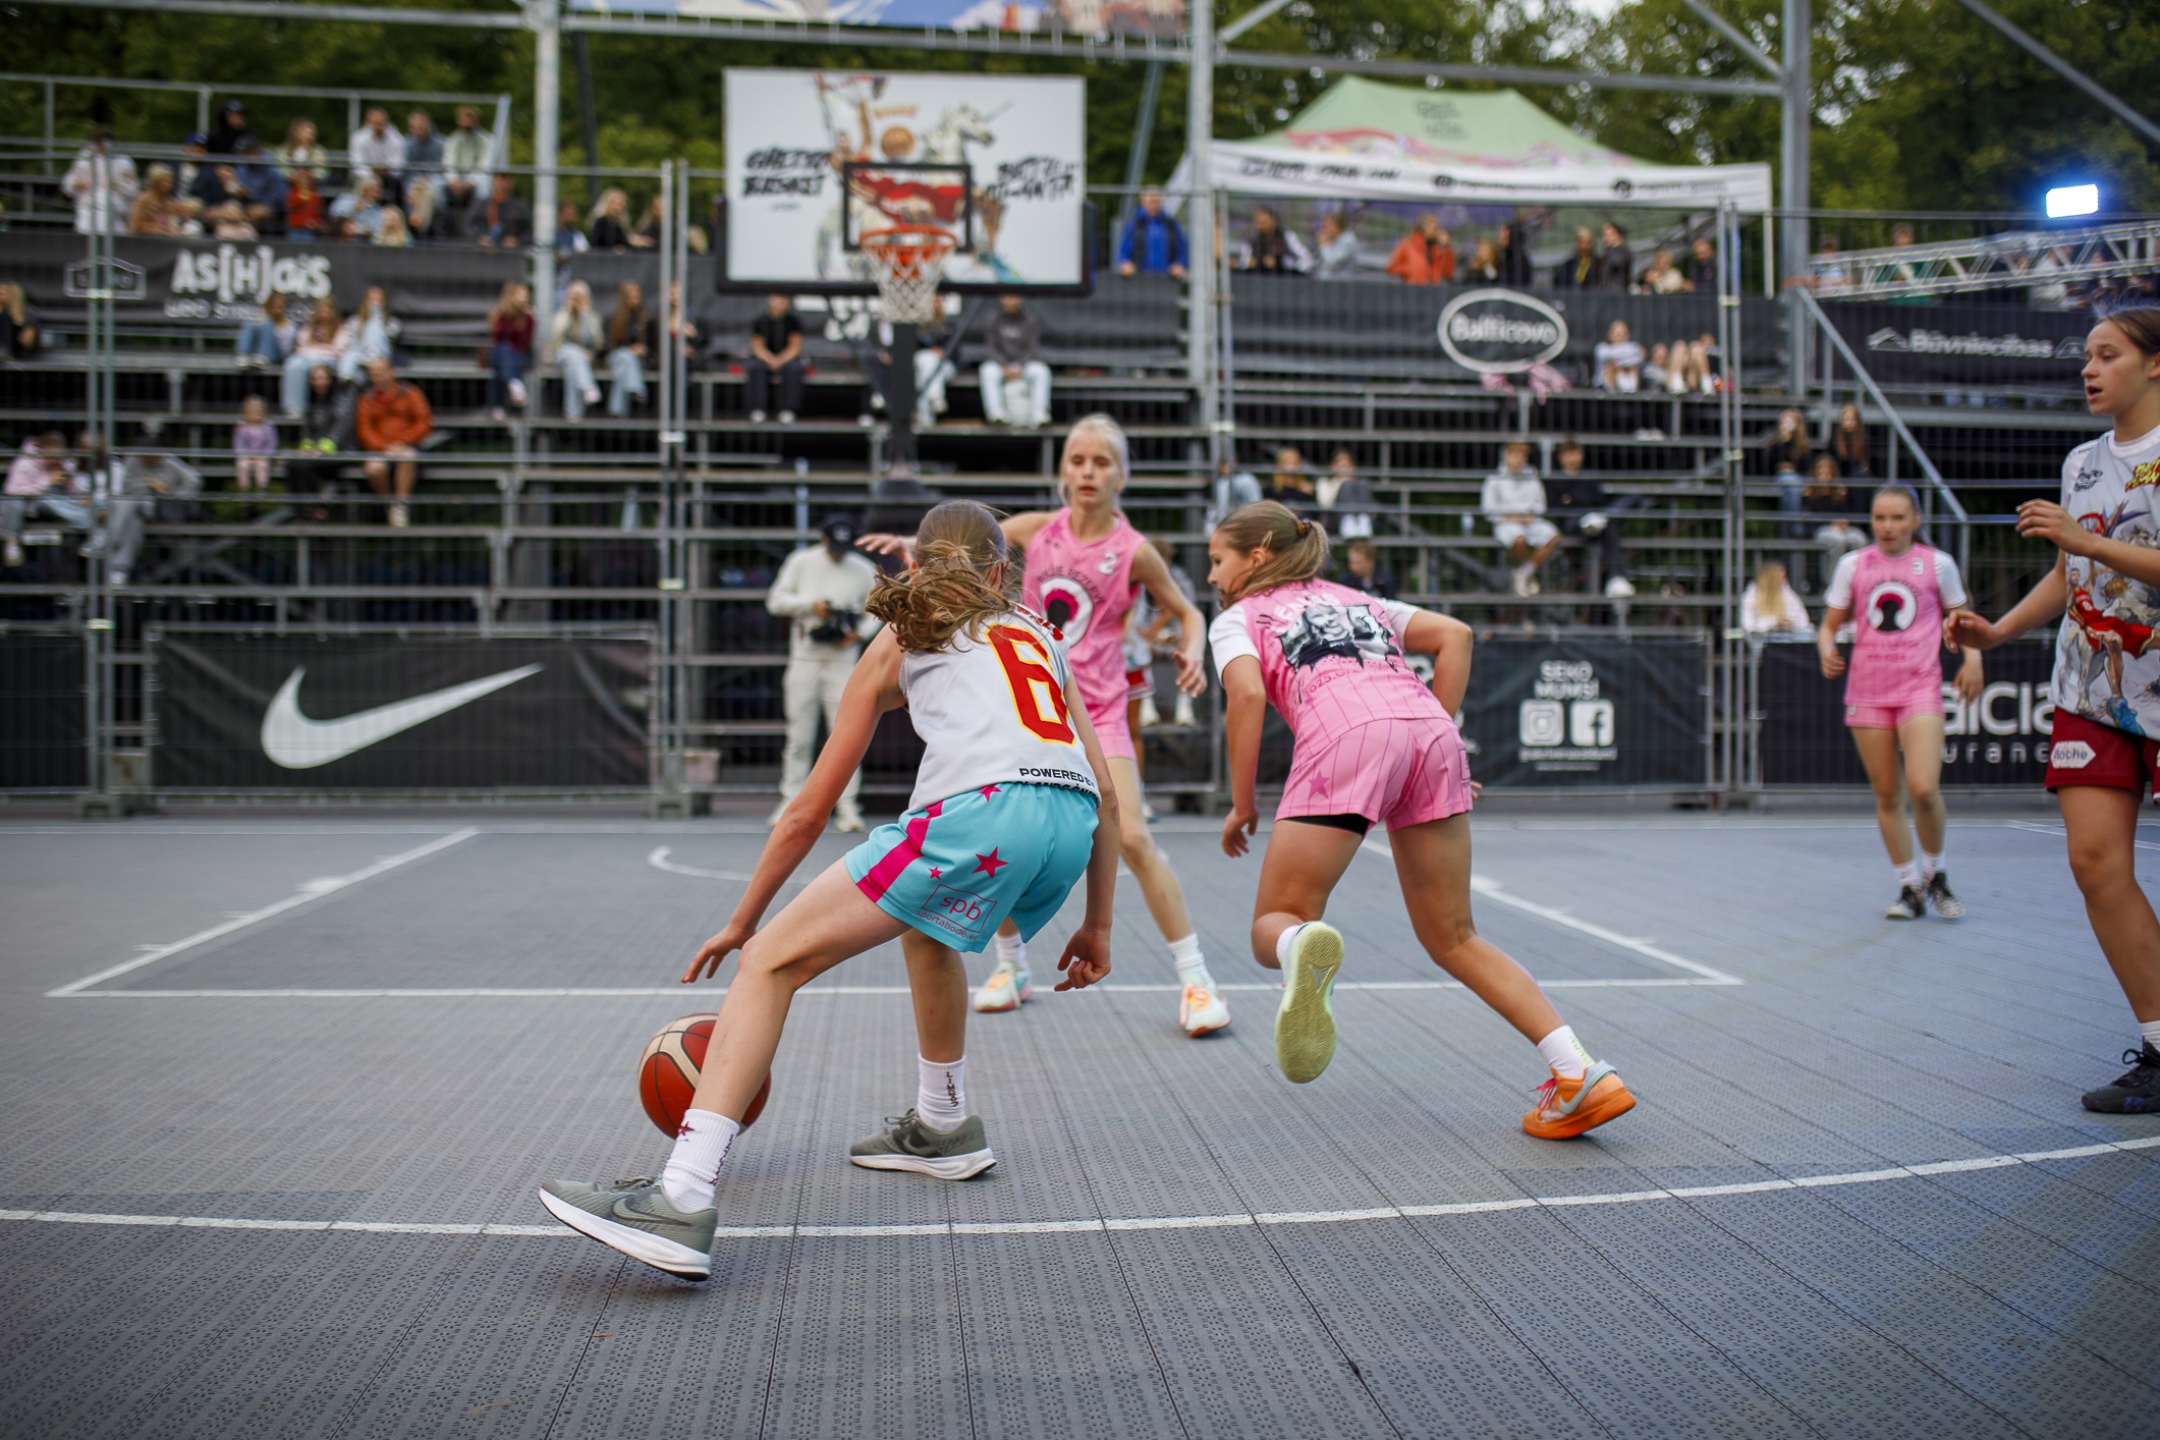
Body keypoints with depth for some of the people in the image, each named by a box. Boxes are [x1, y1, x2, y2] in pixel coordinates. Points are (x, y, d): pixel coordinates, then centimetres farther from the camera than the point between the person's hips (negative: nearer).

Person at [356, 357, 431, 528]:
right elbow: (364, 429, 4)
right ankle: (389, 503, -6)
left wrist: (401, 443, -11)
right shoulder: (367, 398, 11)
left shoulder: (410, 393, 8)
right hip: (380, 450, 1)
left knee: (407, 456, -39)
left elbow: (425, 423, 1)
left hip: (407, 447, -1)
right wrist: (384, 448, -13)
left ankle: (400, 505, -27)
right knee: (375, 468, -34)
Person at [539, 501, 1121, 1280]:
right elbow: (1103, 792, 26)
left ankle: (683, 1200, -15)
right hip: (1073, 820, 6)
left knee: (773, 961, -2)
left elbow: (808, 812, 27)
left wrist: (741, 922, 36)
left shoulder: (899, 642, 26)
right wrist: (1097, 924, 33)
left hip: (981, 811, -5)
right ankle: (943, 1128, 45)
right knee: (926, 920, 36)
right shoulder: (1040, 636, 35)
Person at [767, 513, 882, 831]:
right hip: (804, 659, 0)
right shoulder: (801, 562, 3)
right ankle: (791, 801, 8)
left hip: (842, 661, 0)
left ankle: (847, 805, -1)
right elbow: (775, 600, 2)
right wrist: (810, 604, -13)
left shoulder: (864, 570, 4)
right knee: (799, 736, 2)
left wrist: (858, 633, -7)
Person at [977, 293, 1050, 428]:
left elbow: (1033, 347, -1)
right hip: (1001, 363, 0)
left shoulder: (1030, 320, 2)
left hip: (1025, 362, 0)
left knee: (1041, 372, -32)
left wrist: (1020, 367, -18)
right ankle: (996, 413, -44)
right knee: (988, 372, -33)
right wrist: (1005, 367, -16)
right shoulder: (995, 319, 3)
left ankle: (1038, 414, -40)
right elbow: (992, 347, 0)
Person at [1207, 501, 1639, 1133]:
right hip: (1429, 729, 5)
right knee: (1453, 938, 15)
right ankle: (1581, 1072, 2)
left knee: (1276, 922, 5)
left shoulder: (1236, 618, 23)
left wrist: (1242, 805, 8)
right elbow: (1455, 635, 23)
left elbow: (1247, 694, 2)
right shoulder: (1356, 599, 36)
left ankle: (1303, 946, -34)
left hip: (1343, 736, -5)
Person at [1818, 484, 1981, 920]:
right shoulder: (1852, 565, 7)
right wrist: (1827, 650, -10)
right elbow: (1829, 624, 12)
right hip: (1867, 691, 2)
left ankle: (1935, 874, 8)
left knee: (1923, 789, -17)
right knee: (1886, 795, 3)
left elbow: (1959, 618, 16)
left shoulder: (1938, 563, 4)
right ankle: (1910, 887, 17)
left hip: (1919, 688, -2)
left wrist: (1972, 657, -1)